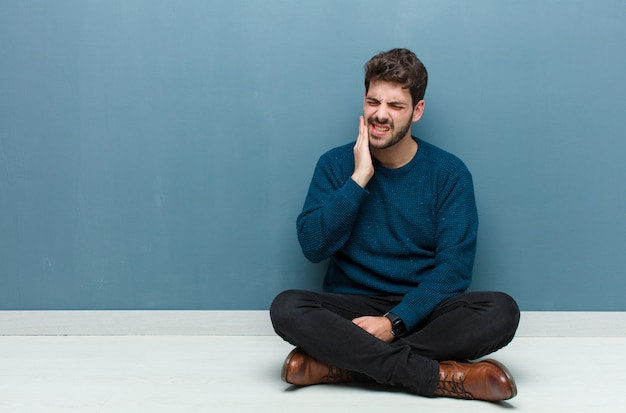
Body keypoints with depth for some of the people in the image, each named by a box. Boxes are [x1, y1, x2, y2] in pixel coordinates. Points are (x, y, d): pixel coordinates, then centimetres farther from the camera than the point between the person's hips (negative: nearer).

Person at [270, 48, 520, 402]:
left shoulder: (449, 172, 0)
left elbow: (453, 266, -7)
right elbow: (314, 247, -8)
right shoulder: (335, 165, 4)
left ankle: (340, 364, -27)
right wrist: (359, 178, -14)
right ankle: (442, 377, -31)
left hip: (421, 311, 0)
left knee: (502, 310, -28)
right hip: (352, 308, 0)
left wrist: (395, 321, -20)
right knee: (286, 307, -30)